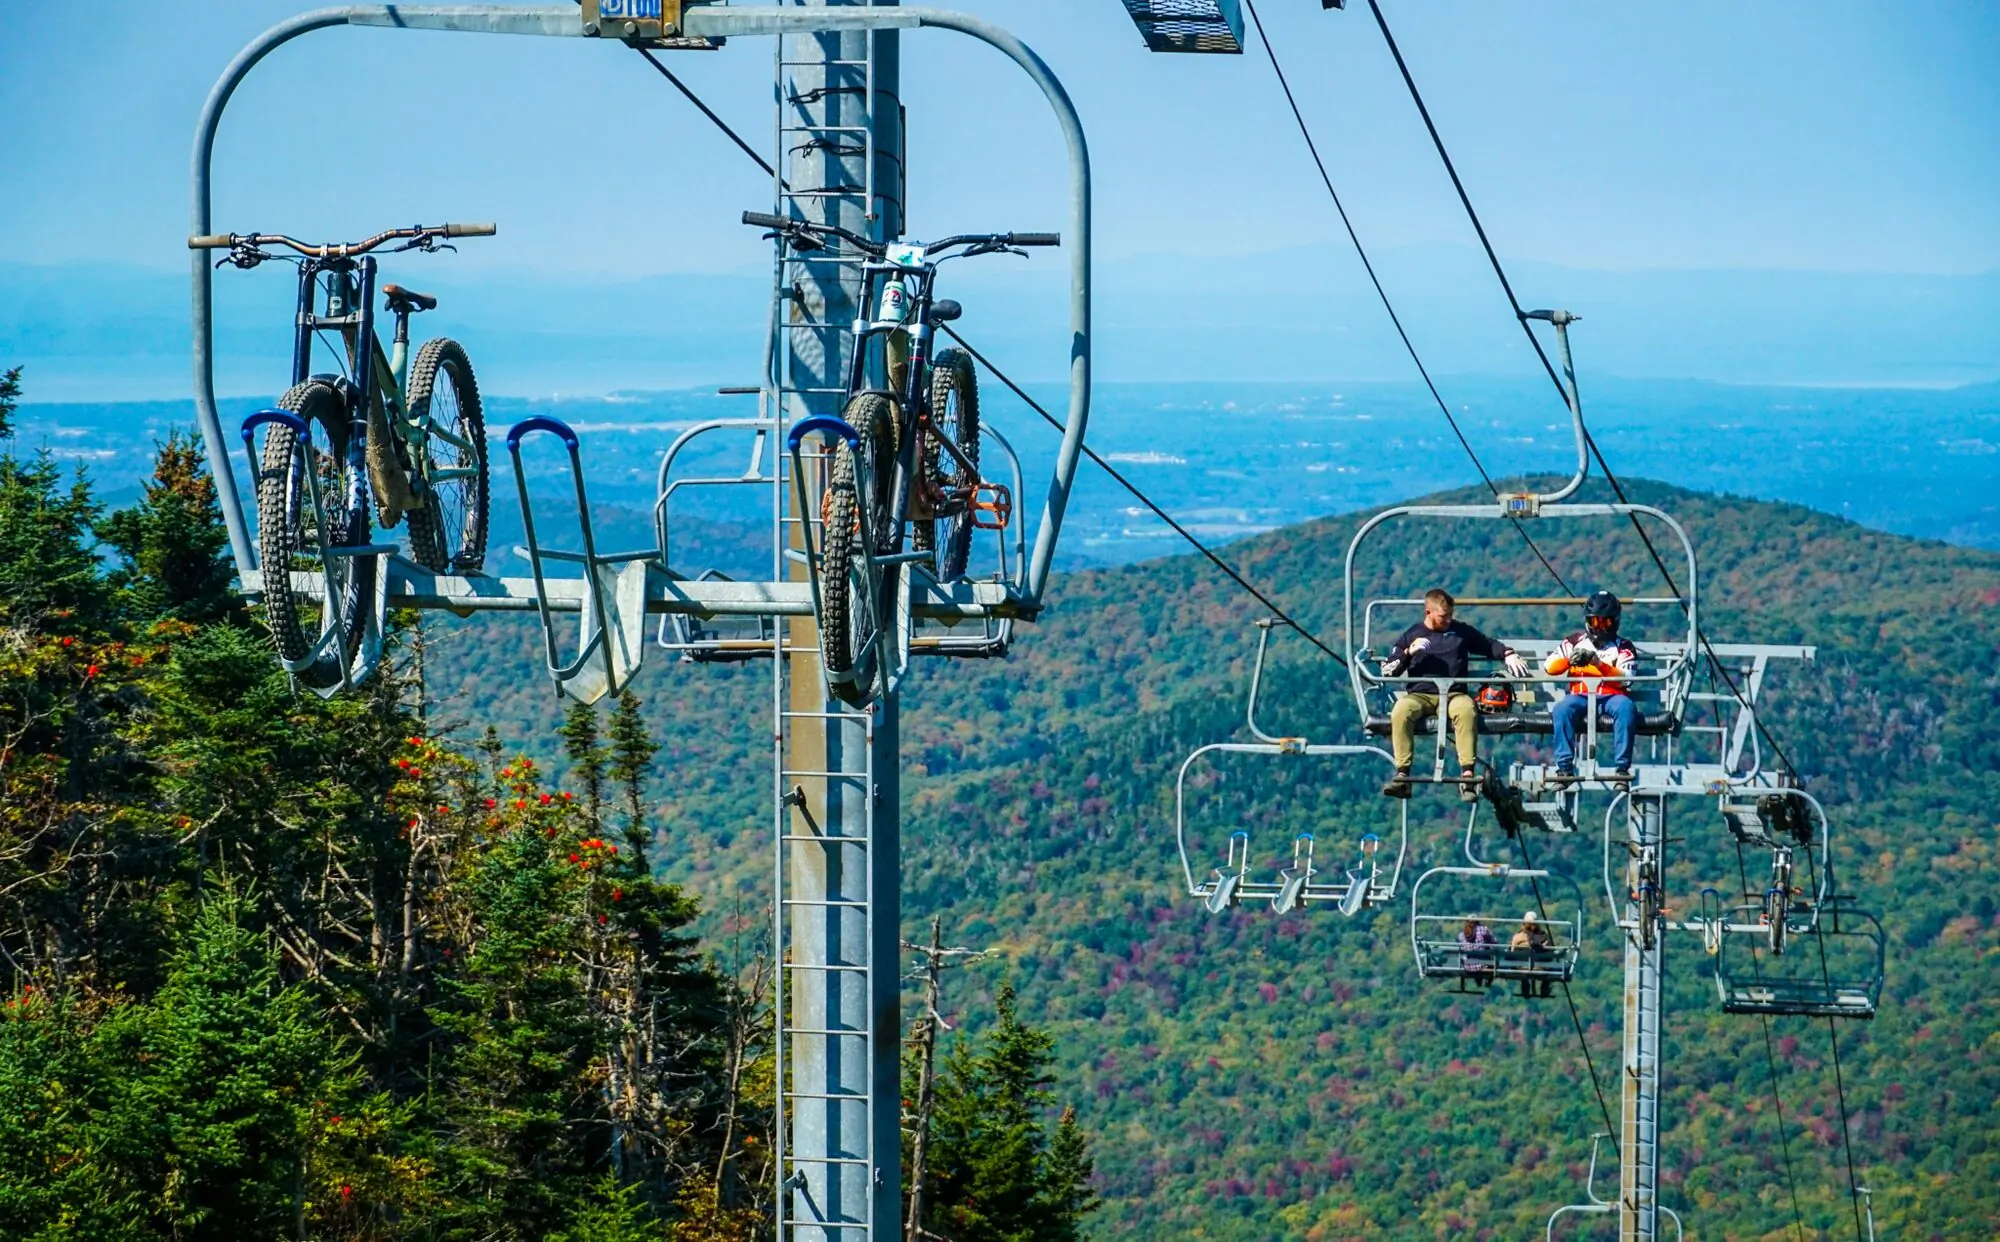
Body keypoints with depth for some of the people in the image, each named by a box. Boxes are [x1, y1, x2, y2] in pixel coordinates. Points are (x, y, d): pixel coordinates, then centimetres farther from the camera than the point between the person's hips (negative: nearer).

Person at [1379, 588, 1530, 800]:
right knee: (1400, 711, -35)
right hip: (1421, 695, 0)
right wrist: (1408, 652, -2)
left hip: (1455, 694, 0)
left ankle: (1467, 774, -42)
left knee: (1466, 710, -37)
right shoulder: (1412, 635, 16)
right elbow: (1387, 671, 13)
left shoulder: (1461, 631, 18)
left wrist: (1509, 654, 10)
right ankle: (1402, 776, -37)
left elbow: (1490, 645, 29)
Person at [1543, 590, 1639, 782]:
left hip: (1610, 697, -1)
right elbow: (1549, 667, 8)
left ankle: (1622, 766, -34)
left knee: (1627, 707, -33)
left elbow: (1624, 679, -6)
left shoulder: (1623, 647, 11)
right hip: (1580, 696, 1)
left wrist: (1598, 663, -20)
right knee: (1562, 708, -32)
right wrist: (1569, 660, -13)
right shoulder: (1576, 641, 17)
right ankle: (1565, 766, -32)